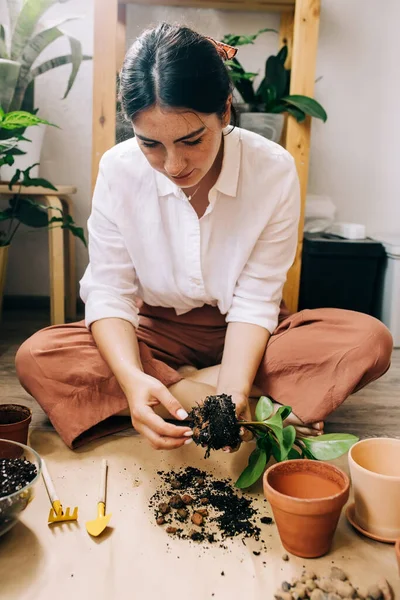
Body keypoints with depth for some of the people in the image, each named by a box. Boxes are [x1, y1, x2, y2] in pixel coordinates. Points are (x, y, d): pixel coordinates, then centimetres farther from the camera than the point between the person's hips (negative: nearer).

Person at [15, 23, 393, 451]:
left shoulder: (274, 170, -18)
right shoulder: (118, 169, -17)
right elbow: (108, 292, -16)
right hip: (156, 332, 1)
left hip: (244, 336, 0)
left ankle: (192, 386, -20)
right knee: (36, 357, -25)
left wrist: (233, 386, -32)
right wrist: (132, 378, -35)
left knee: (370, 340, -24)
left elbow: (255, 299, -15)